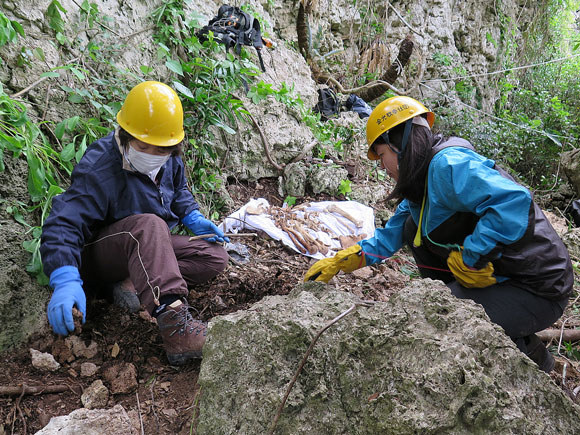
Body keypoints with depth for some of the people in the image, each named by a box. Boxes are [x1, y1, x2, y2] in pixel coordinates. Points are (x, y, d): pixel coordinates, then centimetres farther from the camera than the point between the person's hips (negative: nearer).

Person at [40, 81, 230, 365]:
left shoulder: (169, 160, -2)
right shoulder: (98, 169, -24)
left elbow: (179, 191, 19)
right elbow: (63, 225, -32)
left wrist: (193, 218, -1)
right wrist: (66, 280, -48)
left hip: (153, 247, 7)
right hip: (100, 253, -7)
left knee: (215, 257, -10)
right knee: (147, 224, -40)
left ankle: (136, 283, -22)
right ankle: (173, 322, -53)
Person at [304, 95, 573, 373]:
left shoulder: (447, 164, -21)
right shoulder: (421, 183, 11)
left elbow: (515, 202, -35)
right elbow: (392, 234, 20)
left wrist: (468, 259, -27)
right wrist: (340, 262, 16)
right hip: (499, 275, 9)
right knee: (414, 227, 9)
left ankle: (527, 355, 1)